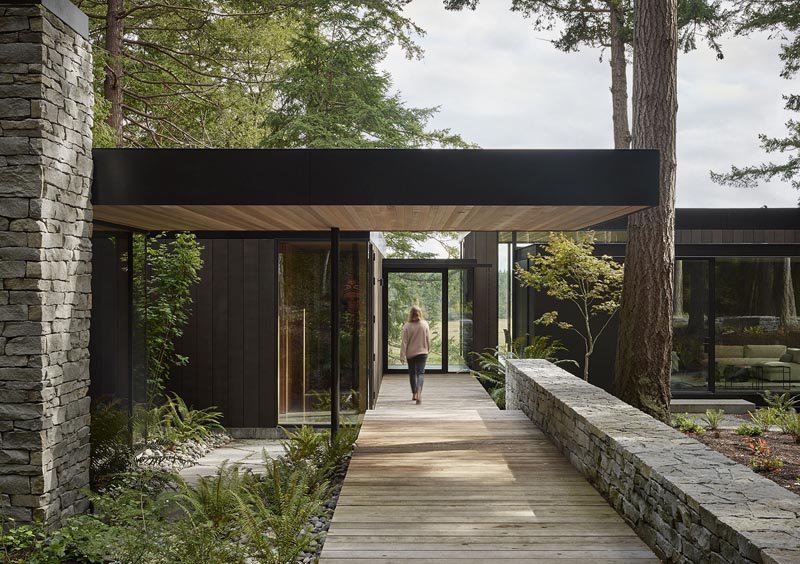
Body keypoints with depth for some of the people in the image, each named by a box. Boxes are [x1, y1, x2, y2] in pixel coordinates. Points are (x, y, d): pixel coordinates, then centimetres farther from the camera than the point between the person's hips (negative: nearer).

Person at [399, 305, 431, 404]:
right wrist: (428, 350, 18)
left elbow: (404, 342, -10)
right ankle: (419, 392, -26)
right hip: (422, 352, 0)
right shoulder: (425, 324, -6)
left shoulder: (407, 326, -10)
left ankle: (414, 394, 26)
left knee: (412, 373, 16)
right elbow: (428, 339, 2)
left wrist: (402, 355, -8)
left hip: (410, 353, 0)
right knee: (420, 373, -3)